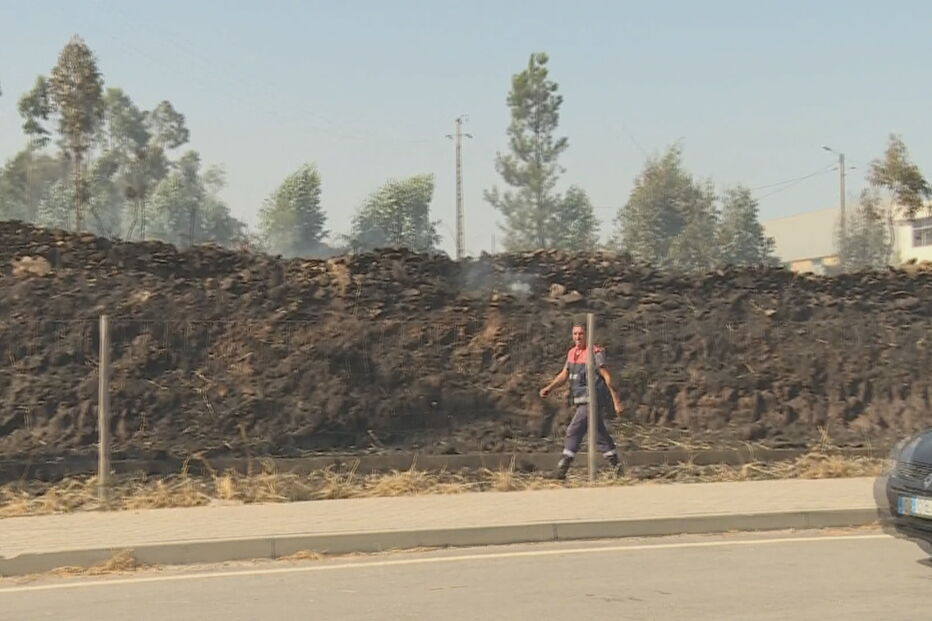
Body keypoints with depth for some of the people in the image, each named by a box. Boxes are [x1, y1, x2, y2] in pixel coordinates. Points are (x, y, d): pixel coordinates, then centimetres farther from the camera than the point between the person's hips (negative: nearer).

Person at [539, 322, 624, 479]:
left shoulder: (595, 353, -12)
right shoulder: (572, 353, 13)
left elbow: (608, 377, -14)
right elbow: (564, 375, 17)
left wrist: (616, 401, -17)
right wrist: (549, 388, 1)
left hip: (592, 401, -8)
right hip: (582, 402, 8)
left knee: (574, 432, -10)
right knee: (599, 434, 12)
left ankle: (561, 470, -7)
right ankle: (616, 467, 20)